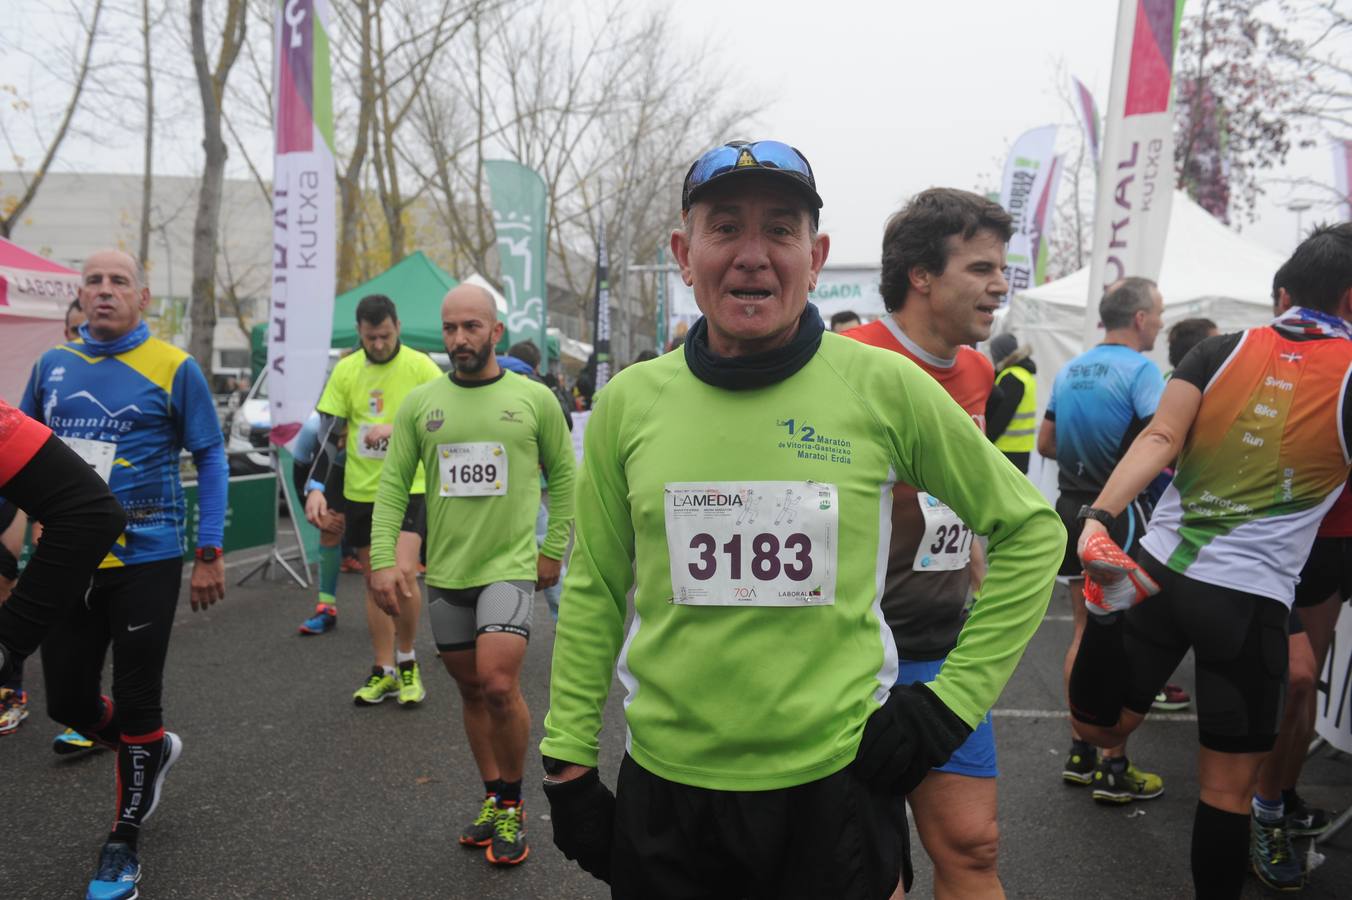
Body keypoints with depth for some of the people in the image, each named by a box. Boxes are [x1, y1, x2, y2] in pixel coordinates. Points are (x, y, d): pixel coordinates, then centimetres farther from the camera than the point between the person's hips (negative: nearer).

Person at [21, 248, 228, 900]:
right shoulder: (52, 366, 6)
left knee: (135, 705, 5)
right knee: (68, 702, 11)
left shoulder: (172, 368, -7)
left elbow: (211, 458, -4)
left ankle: (123, 843, 25)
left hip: (144, 560, -4)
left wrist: (210, 553, -8)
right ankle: (153, 750, 43)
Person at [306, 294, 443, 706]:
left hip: (408, 488, -3)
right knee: (375, 581, 10)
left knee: (403, 572, -17)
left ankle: (407, 660, 6)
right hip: (360, 491, 3)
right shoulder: (345, 371, 3)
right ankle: (384, 671, 22)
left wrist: (399, 429, -23)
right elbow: (328, 433, 2)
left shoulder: (421, 366, -5)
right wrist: (316, 488, -8)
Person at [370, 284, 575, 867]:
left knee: (498, 685, -15)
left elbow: (562, 475, 6)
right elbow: (393, 485, 4)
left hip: (509, 565, -3)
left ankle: (512, 806, 8)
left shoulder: (534, 398, -1)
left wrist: (553, 548, 2)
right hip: (445, 572, 4)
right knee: (471, 690, 13)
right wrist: (383, 560, -5)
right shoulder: (420, 404, 4)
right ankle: (493, 800, 30)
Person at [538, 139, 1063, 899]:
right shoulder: (629, 402, -3)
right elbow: (594, 594, 5)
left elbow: (1030, 529, 1)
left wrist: (954, 703, -3)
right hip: (665, 785, 2)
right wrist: (568, 764, 5)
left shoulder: (884, 386, -9)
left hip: (837, 784, -1)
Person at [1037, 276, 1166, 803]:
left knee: (1086, 632, 15)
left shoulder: (1069, 371, 10)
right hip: (1117, 515, -7)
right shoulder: (1140, 369, -13)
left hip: (1072, 509, 7)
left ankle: (1079, 754, 23)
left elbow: (1046, 444, 15)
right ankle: (1114, 770, 9)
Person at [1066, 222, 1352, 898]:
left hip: (1158, 569, 2)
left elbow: (1159, 438, -10)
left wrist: (1098, 516, -18)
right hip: (1251, 596, -2)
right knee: (1227, 785, 12)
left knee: (1098, 727, 26)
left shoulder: (1221, 351, 4)